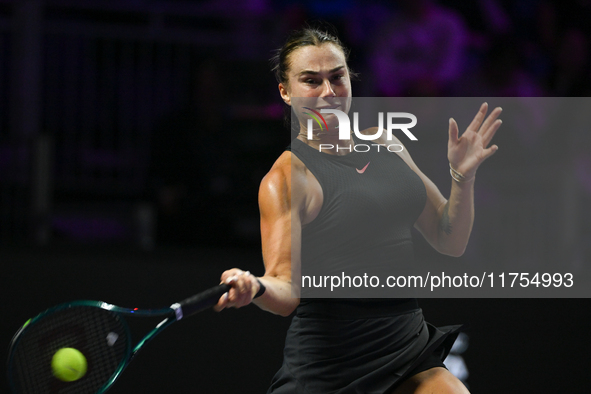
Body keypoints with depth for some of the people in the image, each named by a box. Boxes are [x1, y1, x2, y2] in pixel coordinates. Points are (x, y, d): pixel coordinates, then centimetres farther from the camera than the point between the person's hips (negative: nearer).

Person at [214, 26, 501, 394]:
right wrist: (255, 288, -40)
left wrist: (463, 177, -1)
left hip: (409, 354, 6)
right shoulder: (287, 178, -9)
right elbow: (287, 292, -18)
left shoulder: (385, 146, 10)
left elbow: (450, 242, 14)